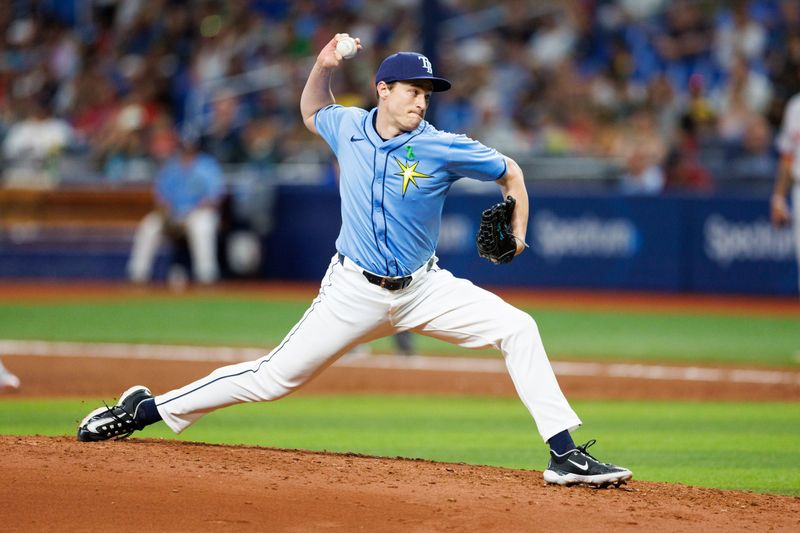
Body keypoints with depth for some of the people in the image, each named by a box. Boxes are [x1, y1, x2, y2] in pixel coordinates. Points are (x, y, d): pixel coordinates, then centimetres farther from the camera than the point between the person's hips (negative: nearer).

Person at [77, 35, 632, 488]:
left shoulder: (442, 148, -11)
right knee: (275, 377, -2)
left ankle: (564, 455, -17)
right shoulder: (348, 127, -2)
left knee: (517, 327, -18)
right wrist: (323, 66, 4)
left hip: (424, 288, 0)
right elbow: (312, 111, 22)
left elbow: (510, 172, 3)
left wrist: (517, 233, -11)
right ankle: (144, 409, 12)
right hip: (355, 291, 0)